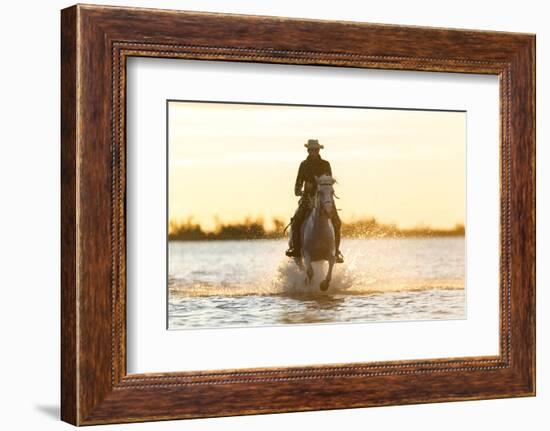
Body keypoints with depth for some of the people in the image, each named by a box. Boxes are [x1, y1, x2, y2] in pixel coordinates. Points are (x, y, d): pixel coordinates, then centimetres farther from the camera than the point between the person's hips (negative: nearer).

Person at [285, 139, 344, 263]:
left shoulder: (325, 164, 4)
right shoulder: (304, 165, 8)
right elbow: (299, 181, 10)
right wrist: (297, 190, -10)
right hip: (308, 197, 1)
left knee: (336, 222, -15)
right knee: (296, 220, -19)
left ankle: (336, 252, -4)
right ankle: (295, 248, -9)